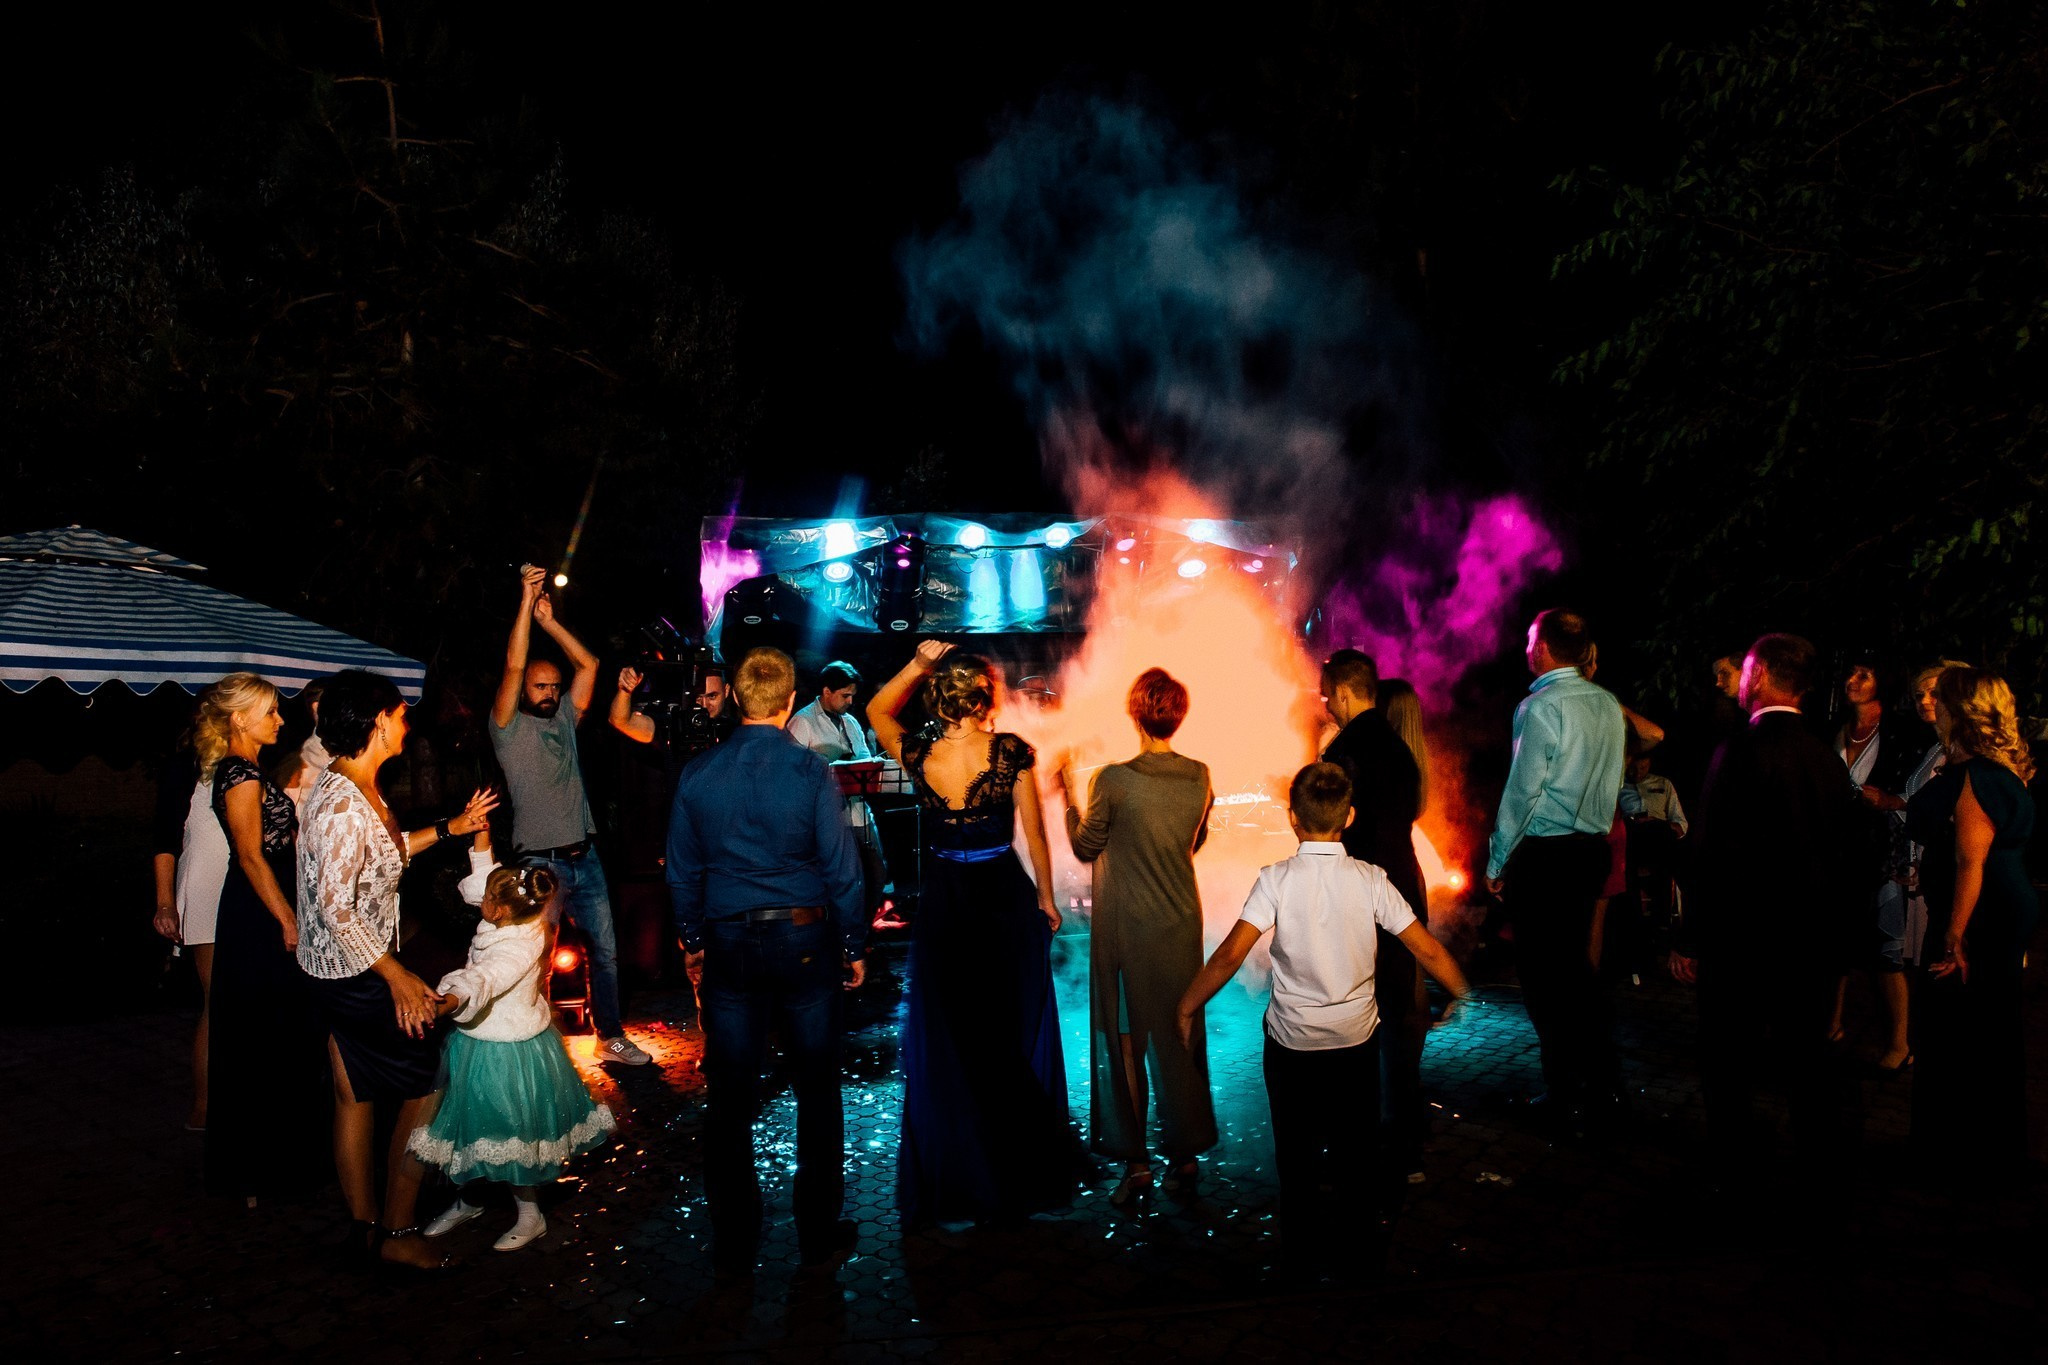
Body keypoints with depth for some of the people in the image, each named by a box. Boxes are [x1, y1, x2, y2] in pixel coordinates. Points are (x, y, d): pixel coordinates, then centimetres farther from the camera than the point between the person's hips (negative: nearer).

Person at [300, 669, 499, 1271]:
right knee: (427, 1083, 1)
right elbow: (337, 909, -26)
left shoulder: (358, 788, 5)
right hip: (356, 972, -10)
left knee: (356, 1096, 16)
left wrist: (450, 828, 21)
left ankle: (365, 1226, 28)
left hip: (345, 971, 10)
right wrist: (398, 977, -23)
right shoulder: (343, 802, -25)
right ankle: (396, 1231, 11)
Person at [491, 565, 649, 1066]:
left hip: (585, 856, 6)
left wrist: (550, 621, 4)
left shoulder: (565, 719, 13)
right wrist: (526, 601, -16)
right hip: (541, 861, -6)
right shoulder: (510, 727, -3)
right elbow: (513, 666, -15)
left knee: (606, 949, 10)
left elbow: (588, 664, 9)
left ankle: (611, 1036, 21)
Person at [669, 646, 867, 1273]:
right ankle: (819, 1232, 19)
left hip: (728, 946, 2)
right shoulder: (811, 772, -10)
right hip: (805, 940, -2)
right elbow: (842, 868, -7)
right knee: (817, 1091, 11)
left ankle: (734, 1244, 18)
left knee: (731, 1098, 10)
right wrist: (854, 946, 4)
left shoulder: (697, 775, -1)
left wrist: (693, 943, 18)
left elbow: (682, 871, 7)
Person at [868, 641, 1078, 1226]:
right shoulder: (1012, 752, -13)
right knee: (1016, 1033, 13)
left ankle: (953, 1178, 21)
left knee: (943, 1042, 12)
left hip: (943, 906, 1)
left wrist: (916, 666, 0)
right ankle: (1025, 1171, 26)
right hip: (1006, 899, -1)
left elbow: (876, 711, 12)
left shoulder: (917, 756, -9)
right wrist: (1046, 899, 8)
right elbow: (1034, 834, -5)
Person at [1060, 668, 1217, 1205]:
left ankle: (1135, 1160, 14)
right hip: (1181, 923, 4)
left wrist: (1069, 797, 10)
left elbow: (1085, 847, -3)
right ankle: (1186, 1153, 23)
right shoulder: (1200, 778, -6)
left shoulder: (1112, 781, -18)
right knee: (1180, 1037, 14)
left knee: (1126, 1039, 8)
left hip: (1125, 928, -4)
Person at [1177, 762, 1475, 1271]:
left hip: (1292, 1040, -1)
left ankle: (1303, 1246, 28)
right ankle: (1352, 1242, 32)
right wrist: (1463, 995, 9)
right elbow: (1427, 949, -8)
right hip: (1357, 1038, 1)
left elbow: (1229, 956, -21)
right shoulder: (1371, 880, -11)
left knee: (1296, 1150, 16)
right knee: (1355, 1147, 20)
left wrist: (1187, 1007, -10)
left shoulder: (1277, 880, -16)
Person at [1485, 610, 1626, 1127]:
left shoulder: (1542, 706, -15)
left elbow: (1523, 789, -15)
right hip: (1593, 847, 7)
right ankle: (1604, 1083, 22)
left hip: (1544, 853, -7)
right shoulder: (1608, 704, 7)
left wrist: (1496, 861, -8)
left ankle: (1564, 1094, 8)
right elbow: (1611, 783, 13)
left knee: (1544, 974, 2)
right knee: (1577, 963, 17)